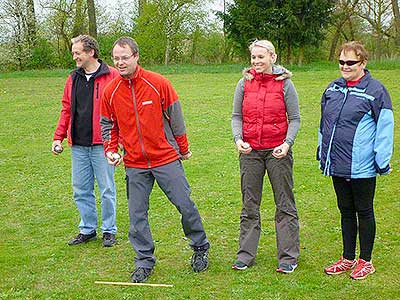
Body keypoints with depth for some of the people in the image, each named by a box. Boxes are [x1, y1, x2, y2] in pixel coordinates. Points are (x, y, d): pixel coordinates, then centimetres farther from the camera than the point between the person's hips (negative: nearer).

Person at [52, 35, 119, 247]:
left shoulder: (112, 76, -5)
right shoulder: (73, 79, 13)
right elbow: (66, 110, 16)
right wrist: (58, 137, 9)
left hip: (102, 144, -5)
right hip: (78, 146, 6)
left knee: (107, 190, 4)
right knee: (81, 190, 11)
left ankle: (109, 230, 18)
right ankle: (87, 229, 25)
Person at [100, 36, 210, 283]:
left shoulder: (158, 83, -8)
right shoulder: (110, 92, 1)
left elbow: (175, 117, 0)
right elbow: (108, 125, 12)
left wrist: (183, 149, 6)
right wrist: (110, 150, -3)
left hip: (166, 158, -2)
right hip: (134, 164, 3)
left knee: (185, 204, 3)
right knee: (137, 214, 4)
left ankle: (200, 247, 25)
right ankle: (145, 261, 18)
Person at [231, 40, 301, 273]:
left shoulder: (284, 84, -2)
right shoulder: (245, 83, 4)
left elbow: (295, 119, 0)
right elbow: (237, 116, 8)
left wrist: (287, 143, -15)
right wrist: (238, 139, -9)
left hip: (278, 151, -2)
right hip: (250, 151, 3)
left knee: (285, 205, 4)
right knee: (249, 205, 10)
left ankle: (289, 256, 14)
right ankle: (246, 254, 20)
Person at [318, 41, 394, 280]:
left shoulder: (375, 90, -9)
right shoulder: (333, 88, 10)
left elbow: (385, 128, -10)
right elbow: (324, 124, 19)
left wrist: (382, 161, -12)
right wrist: (322, 152, 19)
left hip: (362, 168, -6)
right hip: (337, 165, 6)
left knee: (364, 212, 8)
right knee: (346, 211, 16)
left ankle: (366, 261, 22)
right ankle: (348, 258, 30)